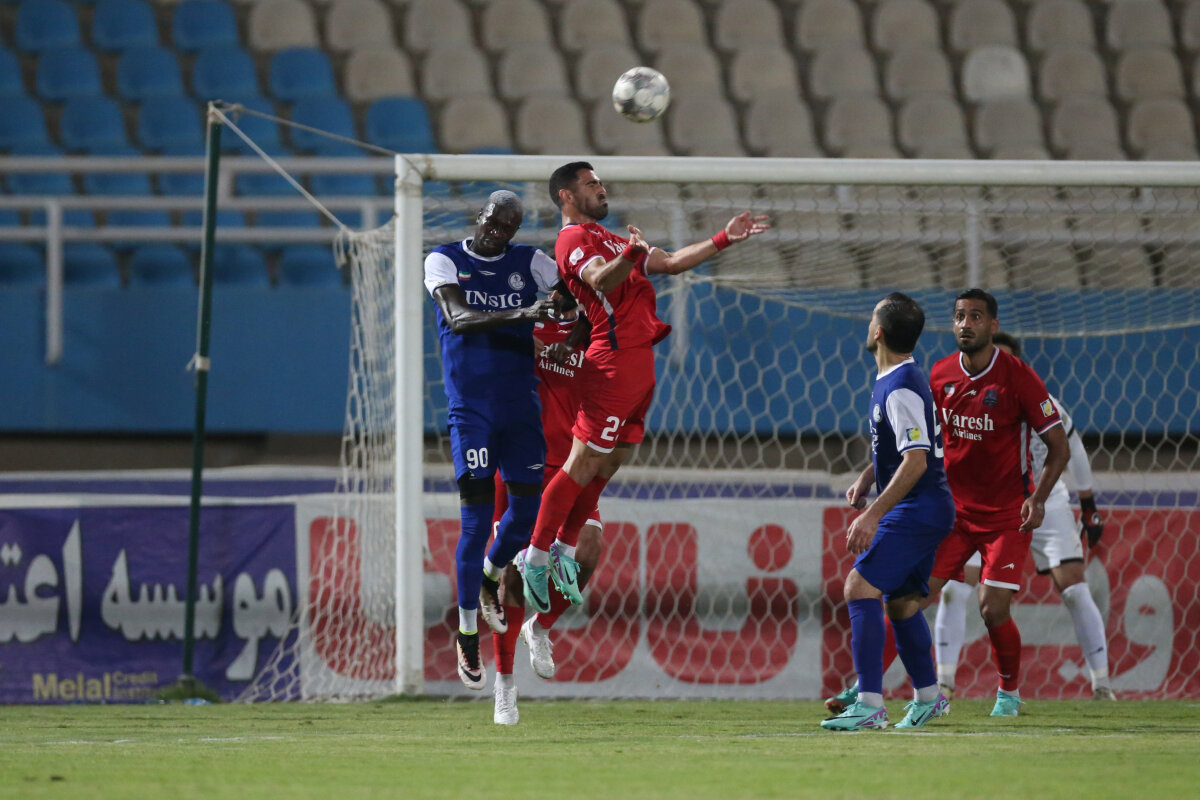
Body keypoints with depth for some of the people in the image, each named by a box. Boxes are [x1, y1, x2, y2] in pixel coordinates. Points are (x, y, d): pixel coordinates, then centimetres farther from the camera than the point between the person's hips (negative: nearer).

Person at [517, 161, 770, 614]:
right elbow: (600, 279, -26)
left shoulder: (608, 239, 26)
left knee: (608, 465, 10)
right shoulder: (573, 239, -6)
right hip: (615, 360, -10)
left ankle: (564, 551, 17)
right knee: (583, 465, -8)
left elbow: (672, 263, 28)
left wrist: (725, 239, 23)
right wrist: (630, 256, -45)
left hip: (639, 360, 10)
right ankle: (536, 557, -3)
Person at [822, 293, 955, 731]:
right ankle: (928, 697, 35)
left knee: (861, 586, -19)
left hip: (916, 509, -11)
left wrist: (873, 514, -29)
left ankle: (870, 704, -25)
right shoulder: (891, 380, 12)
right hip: (923, 510, 11)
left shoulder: (902, 388, -20)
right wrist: (866, 478, 15)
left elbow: (916, 460, -27)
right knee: (900, 601, 21)